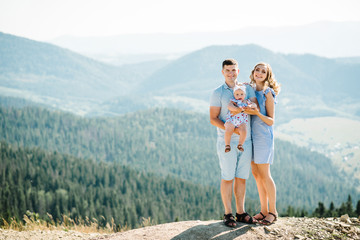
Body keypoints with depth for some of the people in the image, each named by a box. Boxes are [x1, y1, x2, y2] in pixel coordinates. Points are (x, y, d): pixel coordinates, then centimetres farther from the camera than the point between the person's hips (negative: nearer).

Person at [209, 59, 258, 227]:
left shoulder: (247, 88, 9)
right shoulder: (218, 93, -1)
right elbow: (213, 119, -6)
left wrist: (239, 109, -23)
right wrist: (231, 129, -19)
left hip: (246, 142, 3)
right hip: (227, 142, -3)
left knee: (241, 178, 8)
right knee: (227, 177, -1)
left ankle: (241, 212, 16)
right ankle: (228, 214, 7)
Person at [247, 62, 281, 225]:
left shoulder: (267, 94, -10)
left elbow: (271, 121, -11)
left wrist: (258, 114, -27)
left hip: (263, 136, -7)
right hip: (251, 135, 7)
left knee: (264, 175, -4)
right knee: (256, 174, 9)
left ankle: (272, 212, 6)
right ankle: (264, 210, 18)